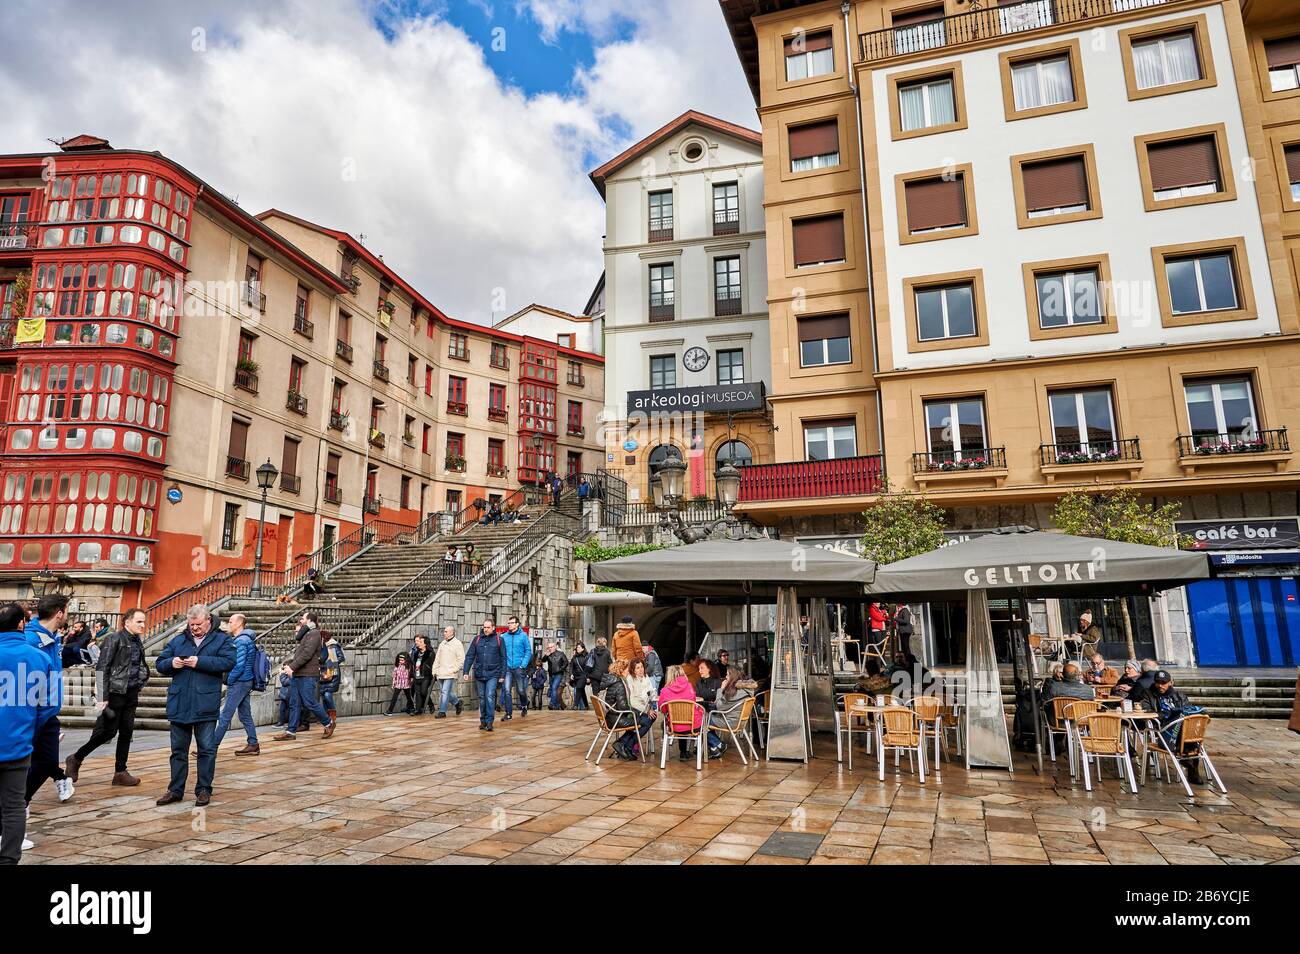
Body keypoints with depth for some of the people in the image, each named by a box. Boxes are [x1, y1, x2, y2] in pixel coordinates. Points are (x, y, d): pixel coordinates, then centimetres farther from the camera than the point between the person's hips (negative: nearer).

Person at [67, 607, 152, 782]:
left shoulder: (138, 642, 11)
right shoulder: (115, 639, -10)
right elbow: (102, 669, -14)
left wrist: (139, 684, 10)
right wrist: (102, 697, -18)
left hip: (131, 694, 7)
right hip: (115, 693, -7)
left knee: (127, 732, 8)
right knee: (107, 731, -4)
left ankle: (120, 772, 15)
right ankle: (75, 759, 19)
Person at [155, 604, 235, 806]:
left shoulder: (221, 639, 0)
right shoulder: (178, 640, 12)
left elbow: (228, 662, -14)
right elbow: (160, 664, 13)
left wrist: (200, 662, -19)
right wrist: (171, 663, -10)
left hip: (205, 706, -4)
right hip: (179, 704, 4)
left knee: (207, 749, 3)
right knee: (178, 750, 12)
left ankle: (204, 790, 13)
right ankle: (175, 790, 23)